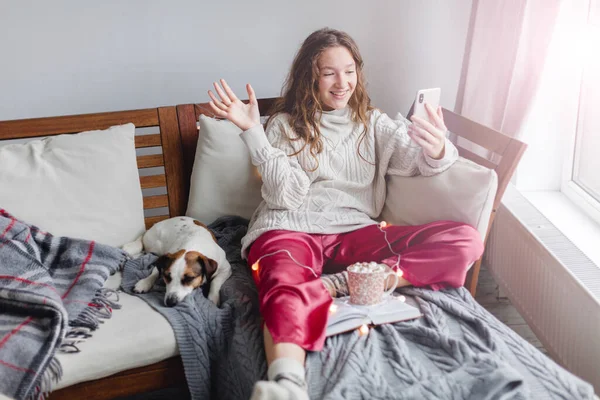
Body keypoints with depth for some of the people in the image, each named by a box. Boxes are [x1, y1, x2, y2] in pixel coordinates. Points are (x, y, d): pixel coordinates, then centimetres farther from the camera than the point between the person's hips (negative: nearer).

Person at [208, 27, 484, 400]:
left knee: (466, 240, -18)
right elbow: (285, 196, -2)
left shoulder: (373, 123, 18)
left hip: (355, 232, 3)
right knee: (287, 295, -38)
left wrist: (437, 151, -23)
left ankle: (340, 284, -32)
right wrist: (252, 130, -11)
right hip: (291, 230, -3)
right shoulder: (285, 125, 12)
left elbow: (417, 160, 2)